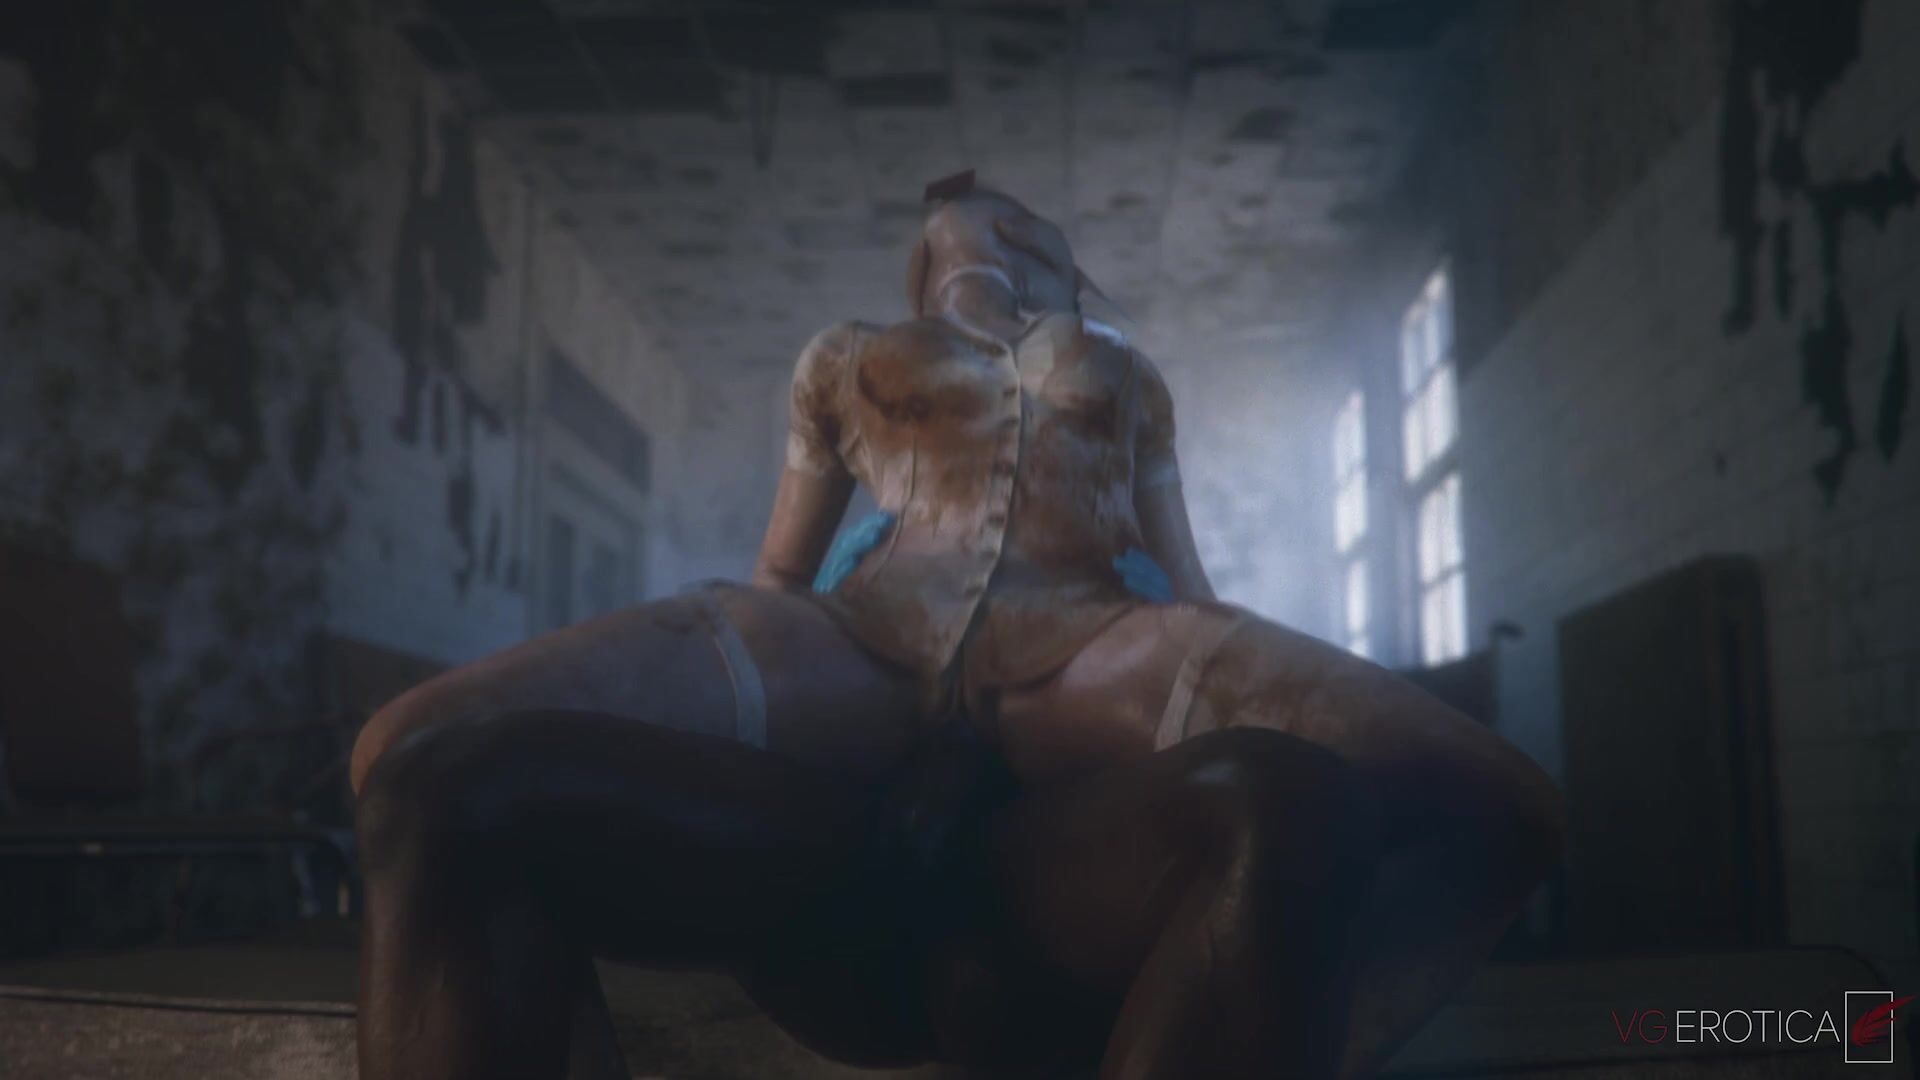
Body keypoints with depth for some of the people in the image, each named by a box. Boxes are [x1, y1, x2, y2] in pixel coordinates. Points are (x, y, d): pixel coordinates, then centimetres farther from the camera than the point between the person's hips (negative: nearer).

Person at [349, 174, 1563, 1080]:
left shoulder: (1122, 370, 35)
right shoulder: (848, 356, 33)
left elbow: (1186, 583, 26)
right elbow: (777, 577, 27)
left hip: (1088, 655, 1)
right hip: (860, 642, 0)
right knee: (446, 769, -30)